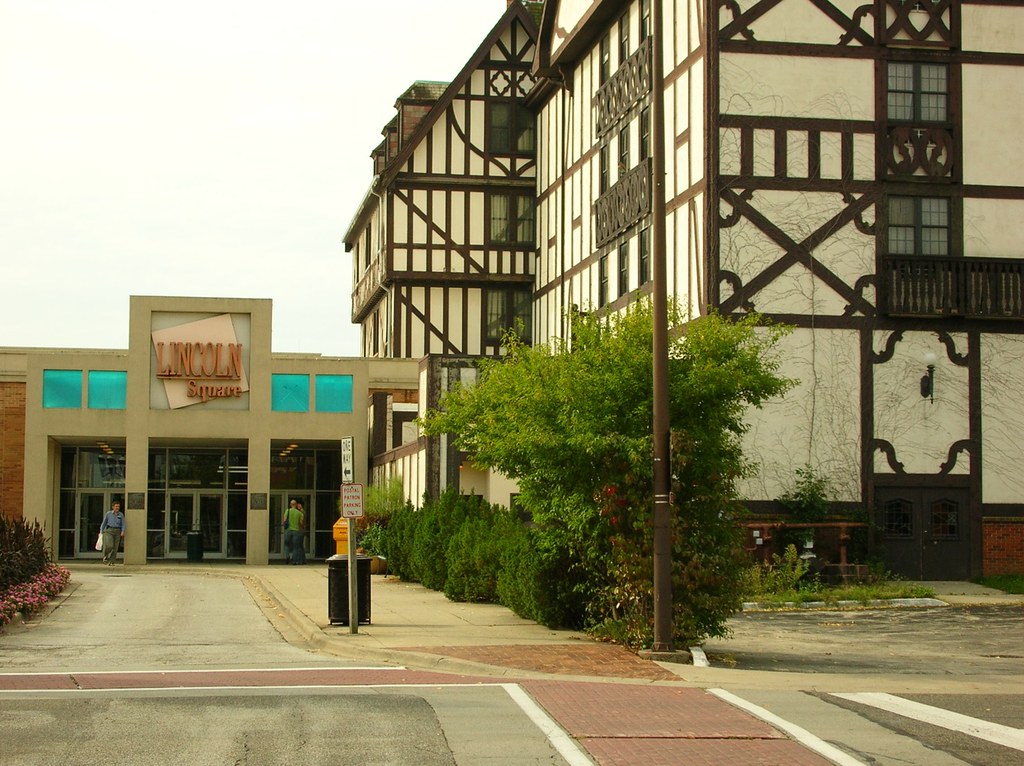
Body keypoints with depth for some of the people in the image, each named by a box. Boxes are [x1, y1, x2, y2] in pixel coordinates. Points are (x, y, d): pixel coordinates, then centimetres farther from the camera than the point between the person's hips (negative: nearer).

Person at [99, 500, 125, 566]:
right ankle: (105, 557, 9)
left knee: (115, 548, -2)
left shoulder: (121, 515, 7)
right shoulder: (108, 513, 3)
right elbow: (104, 523, 9)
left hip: (117, 531, 2)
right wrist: (101, 532, 5)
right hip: (109, 530, -2)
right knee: (109, 545, -17)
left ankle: (111, 562, 5)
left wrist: (122, 532, -11)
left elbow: (123, 524, 5)